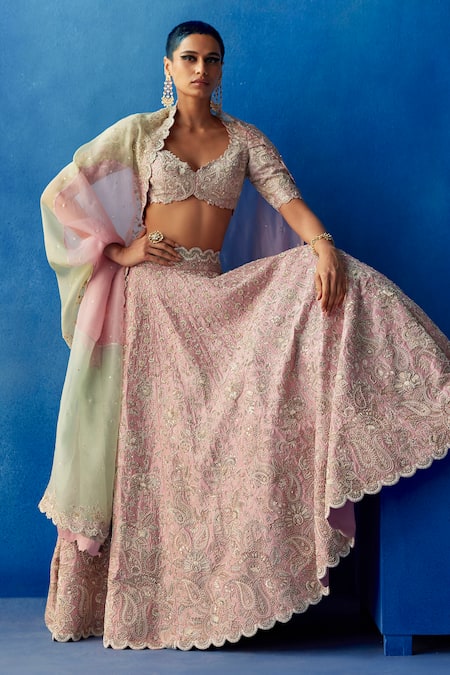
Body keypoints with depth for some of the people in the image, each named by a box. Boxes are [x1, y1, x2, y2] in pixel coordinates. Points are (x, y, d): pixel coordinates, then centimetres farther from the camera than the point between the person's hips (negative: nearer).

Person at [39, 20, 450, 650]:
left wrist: (324, 245, -30)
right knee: (137, 430, -2)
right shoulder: (138, 132, 5)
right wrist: (118, 250, -6)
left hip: (210, 295, 3)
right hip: (147, 291, -3)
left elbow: (287, 197, -9)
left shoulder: (244, 139, 8)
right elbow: (61, 193, 5)